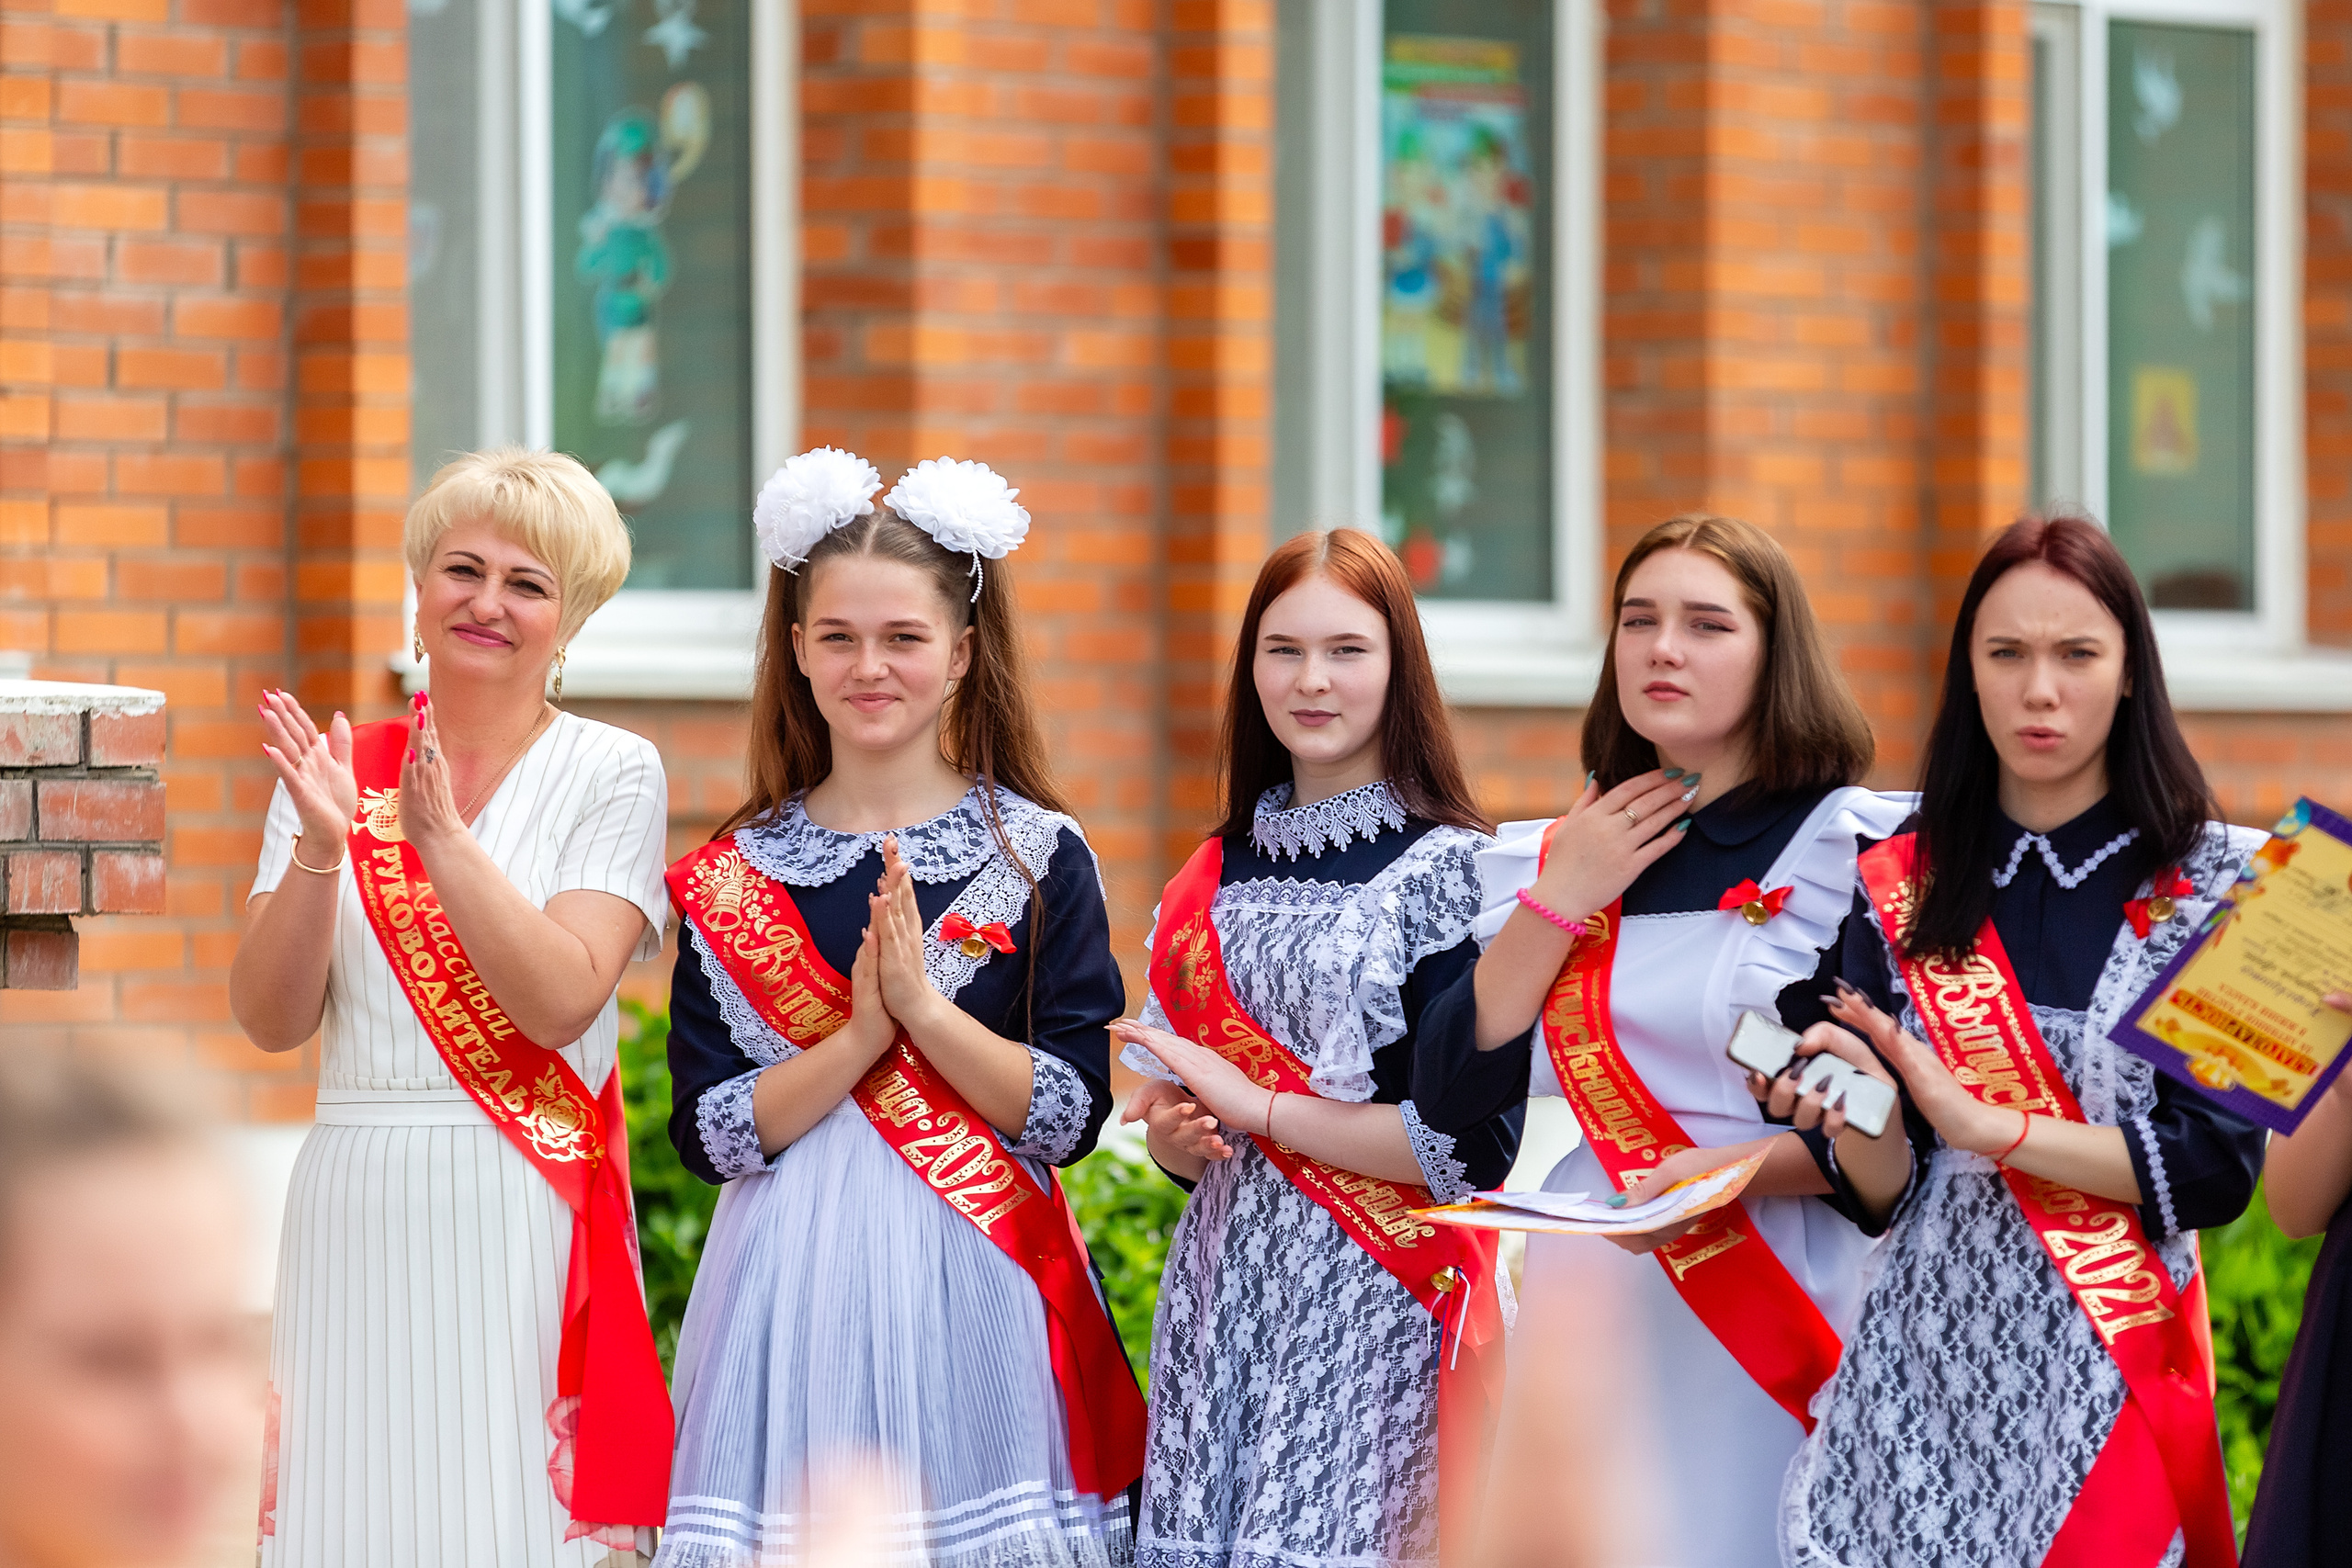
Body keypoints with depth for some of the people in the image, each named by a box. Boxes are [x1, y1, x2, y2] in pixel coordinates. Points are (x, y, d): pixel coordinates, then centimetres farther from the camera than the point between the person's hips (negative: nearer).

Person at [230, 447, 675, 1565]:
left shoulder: (611, 776, 1)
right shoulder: (334, 771, 8)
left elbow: (560, 1002, -12)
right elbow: (271, 1020, 0)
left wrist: (443, 838, -19)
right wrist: (320, 847, -14)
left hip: (525, 1219, -3)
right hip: (354, 1211, 3)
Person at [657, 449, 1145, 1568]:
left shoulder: (1040, 856, 1)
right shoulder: (734, 877, 5)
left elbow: (1071, 1112, -6)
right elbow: (707, 1132, -3)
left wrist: (921, 1003, -16)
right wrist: (859, 1035, -15)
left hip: (973, 1290, -1)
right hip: (794, 1289, 1)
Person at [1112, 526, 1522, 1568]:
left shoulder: (1449, 869, -7)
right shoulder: (1216, 876, 12)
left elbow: (1475, 1145, -14)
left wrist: (1253, 1105, -13)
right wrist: (1173, 1132, -3)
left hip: (1372, 1308, -5)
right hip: (1223, 1291, 6)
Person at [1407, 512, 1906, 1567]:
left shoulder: (1857, 850, -4)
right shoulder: (1553, 855, 11)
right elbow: (1452, 1093, 3)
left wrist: (1729, 1173, -23)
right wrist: (1562, 900, -3)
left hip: (1776, 1299, -4)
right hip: (1583, 1293, 4)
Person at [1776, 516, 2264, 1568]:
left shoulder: (2215, 884, -2)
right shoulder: (1898, 893, 5)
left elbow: (2217, 1166, -9)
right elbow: (1887, 1193, 3)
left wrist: (1983, 1125, -16)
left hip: (2118, 1369, -2)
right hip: (1928, 1353, 2)